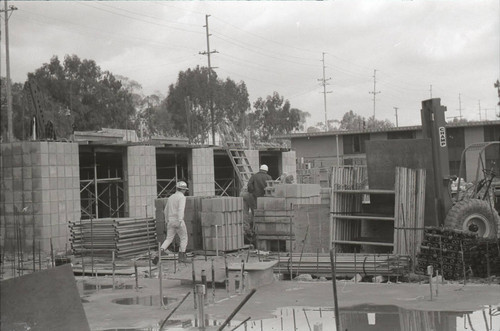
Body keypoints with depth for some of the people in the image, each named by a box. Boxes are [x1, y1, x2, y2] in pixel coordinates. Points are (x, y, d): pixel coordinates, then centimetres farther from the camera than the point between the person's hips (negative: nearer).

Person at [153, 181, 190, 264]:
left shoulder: (171, 197, 16)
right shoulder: (182, 197, -8)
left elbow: (166, 210, 23)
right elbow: (181, 209, -23)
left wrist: (167, 221, 34)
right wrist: (180, 221, -32)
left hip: (170, 221, 6)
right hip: (178, 221, -6)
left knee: (168, 240, 6)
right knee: (184, 238, 10)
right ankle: (182, 257, 8)